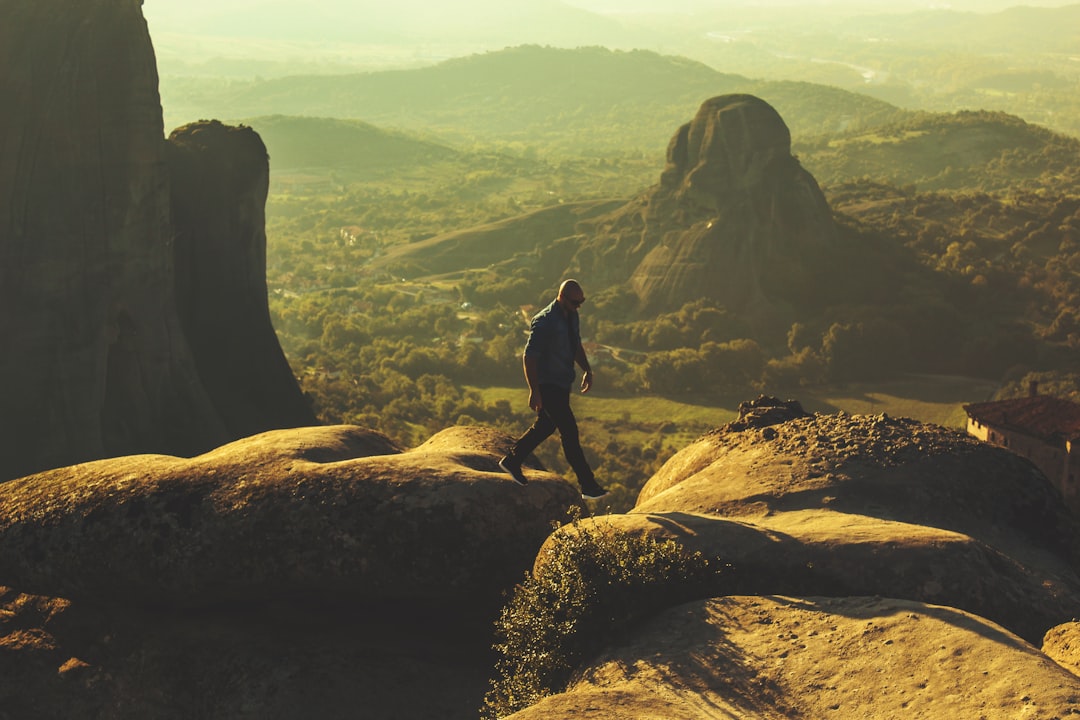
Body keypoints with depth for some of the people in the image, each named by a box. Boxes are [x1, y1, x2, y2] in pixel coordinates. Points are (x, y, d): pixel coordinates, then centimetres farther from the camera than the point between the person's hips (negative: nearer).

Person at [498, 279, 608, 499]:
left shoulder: (572, 316, 4)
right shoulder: (544, 322, -24)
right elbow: (528, 357, -23)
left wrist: (587, 370, 15)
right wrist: (534, 391, -24)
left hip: (563, 383, 9)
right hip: (548, 385, -9)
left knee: (546, 425, 21)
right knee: (569, 431, -6)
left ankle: (512, 460, 39)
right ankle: (588, 486, -1)